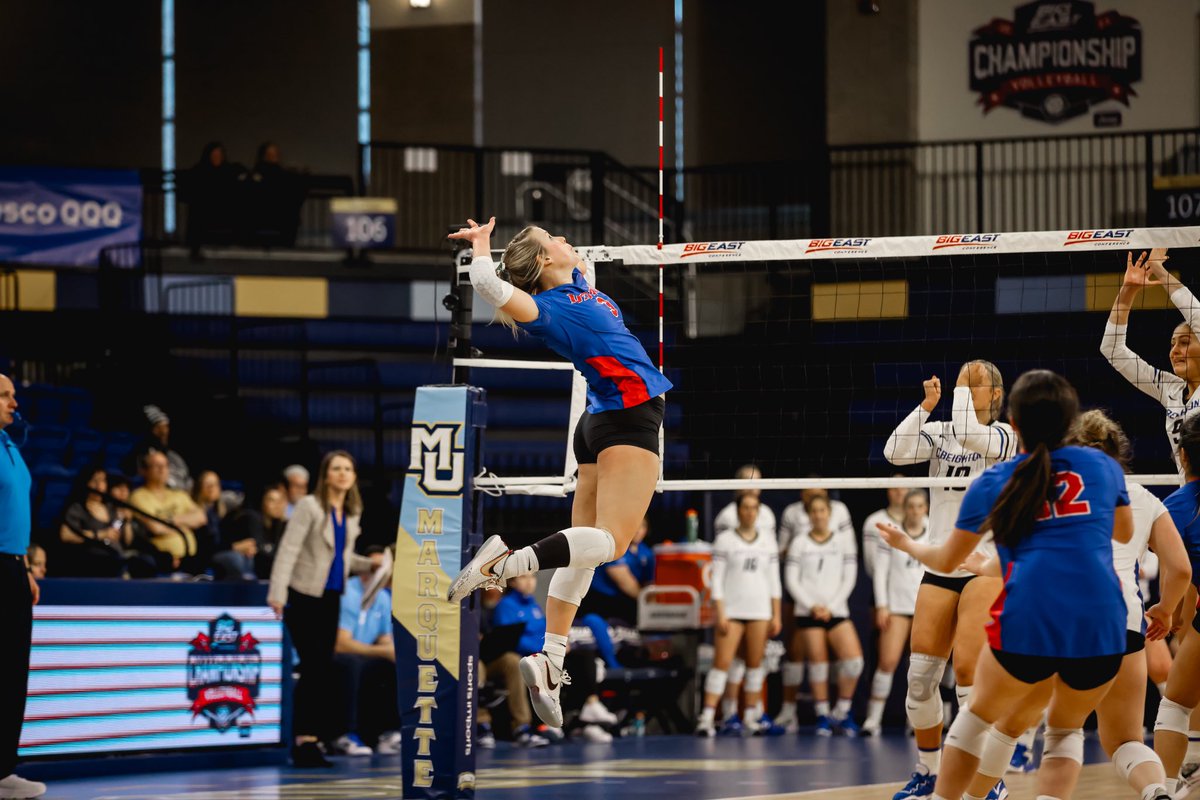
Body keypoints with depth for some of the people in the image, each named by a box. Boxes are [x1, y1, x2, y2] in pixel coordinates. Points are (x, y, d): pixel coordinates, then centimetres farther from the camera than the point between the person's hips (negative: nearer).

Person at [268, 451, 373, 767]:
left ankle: (307, 740, 11)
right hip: (304, 597, -6)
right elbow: (288, 549, -15)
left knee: (322, 672, 5)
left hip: (331, 599, 6)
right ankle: (305, 740, -4)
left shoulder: (352, 513, 11)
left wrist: (370, 564, 9)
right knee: (315, 669, -10)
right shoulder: (310, 506, -9)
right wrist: (277, 593, -23)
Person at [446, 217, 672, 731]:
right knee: (611, 540, -20)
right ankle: (508, 562, -32)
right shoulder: (546, 309, -13)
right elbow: (489, 285, -29)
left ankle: (549, 659, 4)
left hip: (601, 420, 9)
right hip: (628, 418, -9)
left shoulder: (577, 284, 11)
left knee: (585, 548, 6)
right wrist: (482, 245, -13)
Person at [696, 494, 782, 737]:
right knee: (722, 662, -10)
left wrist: (776, 615, 6)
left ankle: (751, 716, 10)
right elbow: (717, 580, -2)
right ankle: (707, 718, -14)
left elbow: (774, 582, 12)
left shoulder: (768, 542, 10)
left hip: (760, 610, 3)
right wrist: (720, 613, -10)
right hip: (731, 610, -3)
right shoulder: (724, 540, 1)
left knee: (755, 663, 3)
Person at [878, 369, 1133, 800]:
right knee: (1066, 729, 24)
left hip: (1027, 623, -1)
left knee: (979, 715, 23)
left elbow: (947, 561, 26)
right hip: (1102, 625, 1)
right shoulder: (1104, 466, 16)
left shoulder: (993, 483, 13)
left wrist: (906, 543, 46)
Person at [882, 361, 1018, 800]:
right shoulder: (939, 432, 10)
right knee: (920, 675, 1)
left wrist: (963, 388, -11)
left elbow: (971, 436, -23)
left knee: (967, 671, -16)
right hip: (940, 569, 5)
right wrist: (927, 405, -7)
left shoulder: (1005, 435, -2)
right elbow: (896, 451, -7)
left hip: (987, 566, -5)